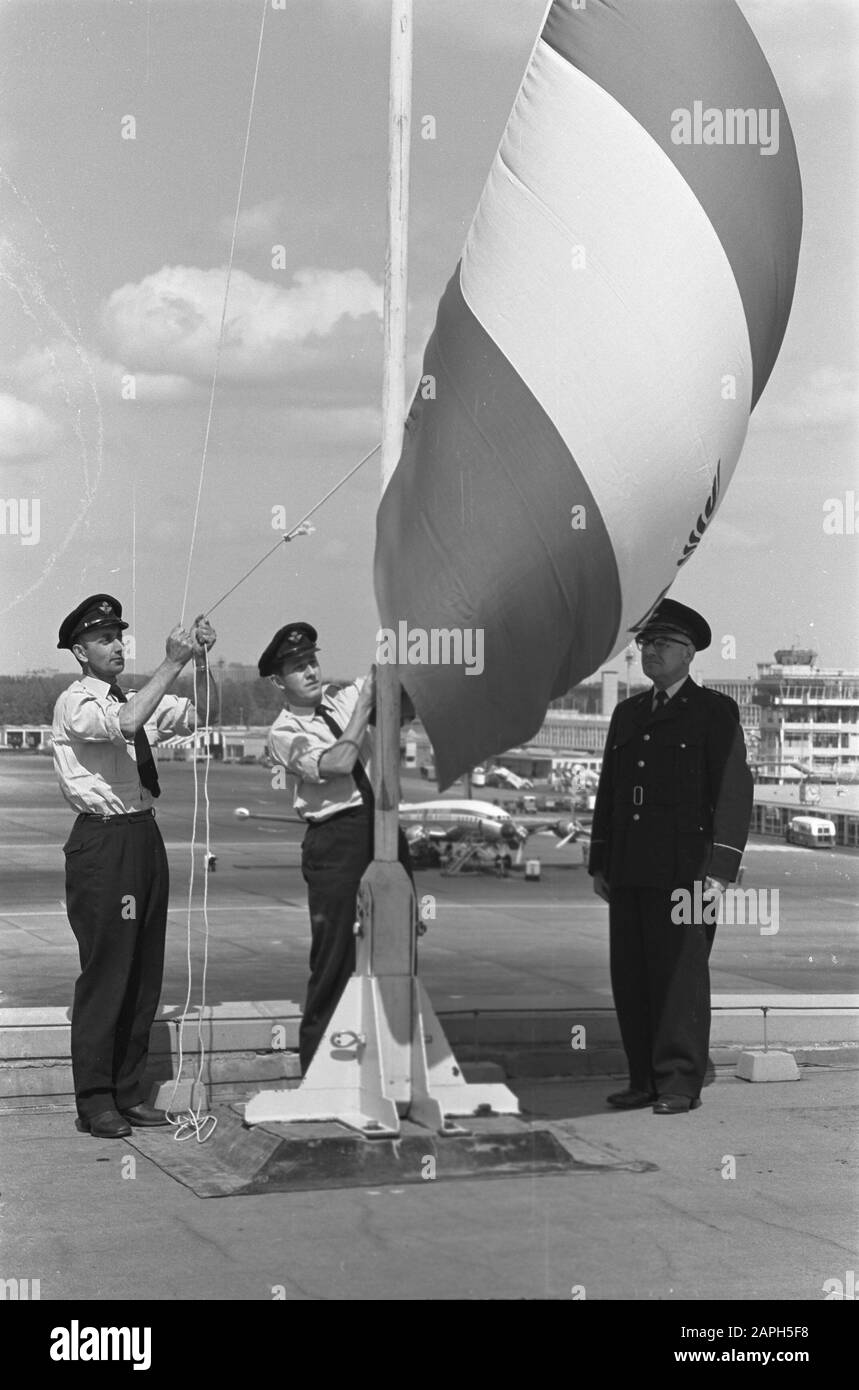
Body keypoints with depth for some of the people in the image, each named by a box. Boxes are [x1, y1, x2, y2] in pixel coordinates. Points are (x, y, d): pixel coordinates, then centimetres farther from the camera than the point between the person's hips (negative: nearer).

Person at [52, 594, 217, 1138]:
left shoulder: (138, 699, 14)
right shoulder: (75, 703, -8)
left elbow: (198, 716, 6)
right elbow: (125, 724, -27)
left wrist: (202, 662, -9)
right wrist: (173, 663, -26)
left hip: (145, 837, 8)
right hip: (103, 842, -8)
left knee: (146, 971, 11)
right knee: (105, 971, -4)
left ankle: (129, 1092, 21)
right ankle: (95, 1101, 4)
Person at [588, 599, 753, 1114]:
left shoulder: (715, 712, 1)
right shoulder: (628, 714, 19)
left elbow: (734, 793, -6)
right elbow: (607, 791, 21)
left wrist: (720, 872, -13)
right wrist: (599, 863, 15)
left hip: (683, 871, -6)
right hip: (629, 873, 6)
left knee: (681, 975, -6)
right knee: (630, 976, 6)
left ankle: (680, 1084, 1)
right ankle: (645, 1079, 13)